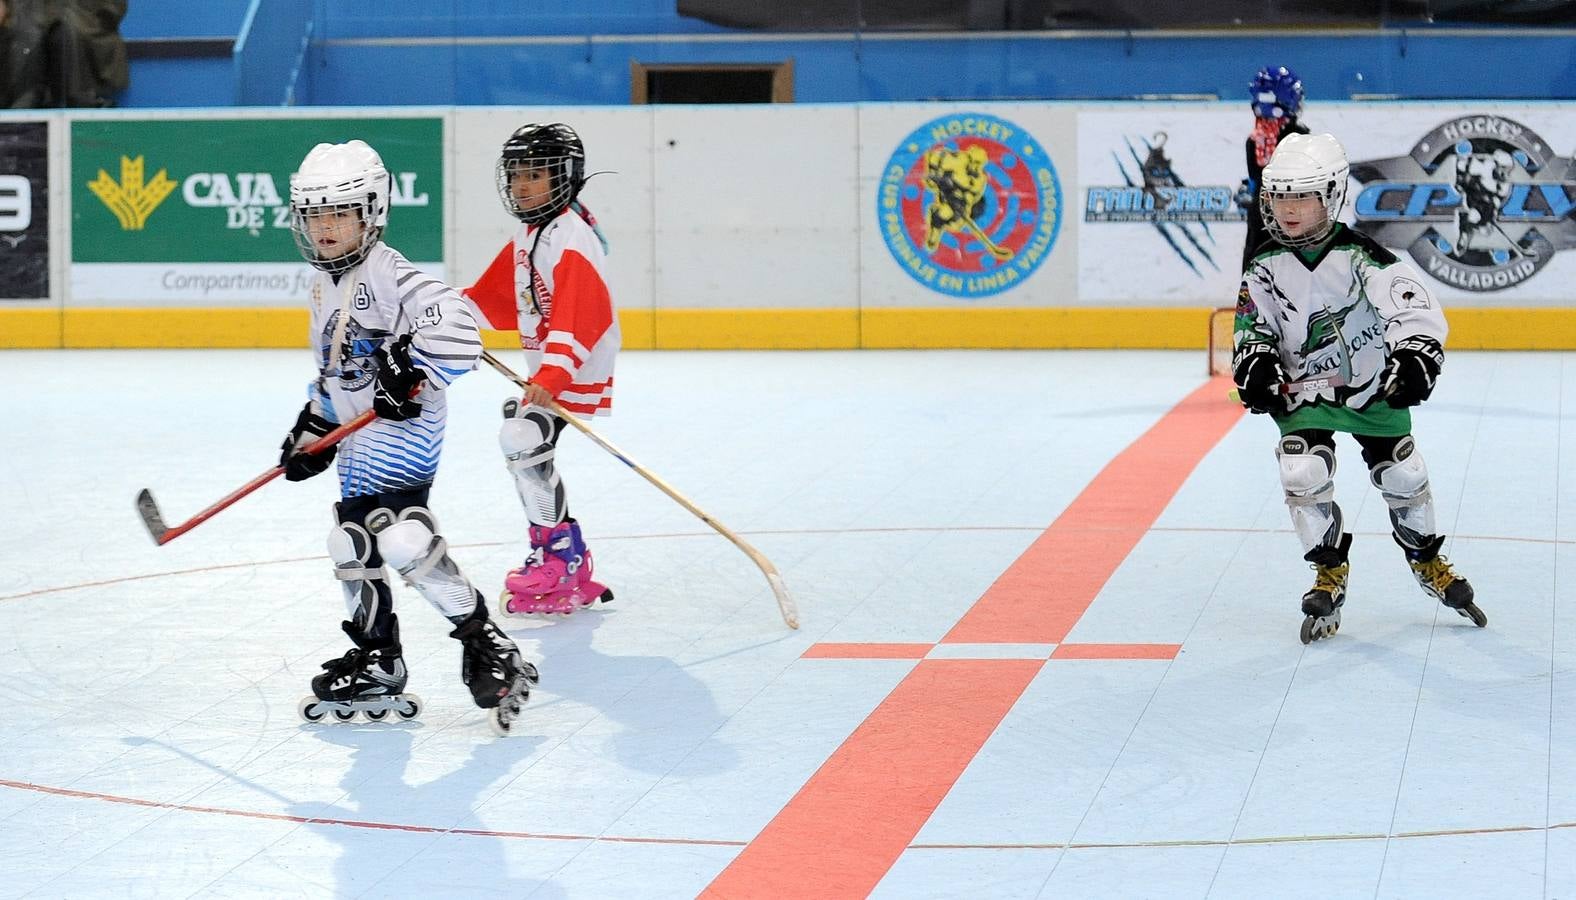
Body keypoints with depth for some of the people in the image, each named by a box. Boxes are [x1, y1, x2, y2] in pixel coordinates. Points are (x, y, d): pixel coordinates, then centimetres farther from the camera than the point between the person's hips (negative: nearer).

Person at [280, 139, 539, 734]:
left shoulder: (384, 272, -16)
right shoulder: (325, 281, 16)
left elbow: (449, 317, -32)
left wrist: (412, 372, -30)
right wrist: (312, 427, 23)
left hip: (404, 424, -11)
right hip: (360, 433, 11)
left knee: (401, 539, -25)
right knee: (352, 544, 15)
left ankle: (489, 652, -20)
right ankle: (377, 666, 29)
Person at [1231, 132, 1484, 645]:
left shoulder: (1360, 256, -18)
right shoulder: (1266, 267, -7)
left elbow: (1412, 305, -28)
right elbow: (1253, 324, 3)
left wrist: (1416, 353, -43)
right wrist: (1255, 361, -16)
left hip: (1374, 387, -1)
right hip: (1304, 391, 1)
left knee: (1403, 475, 5)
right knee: (1302, 472, -18)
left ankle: (1428, 563, 33)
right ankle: (1329, 572, 3)